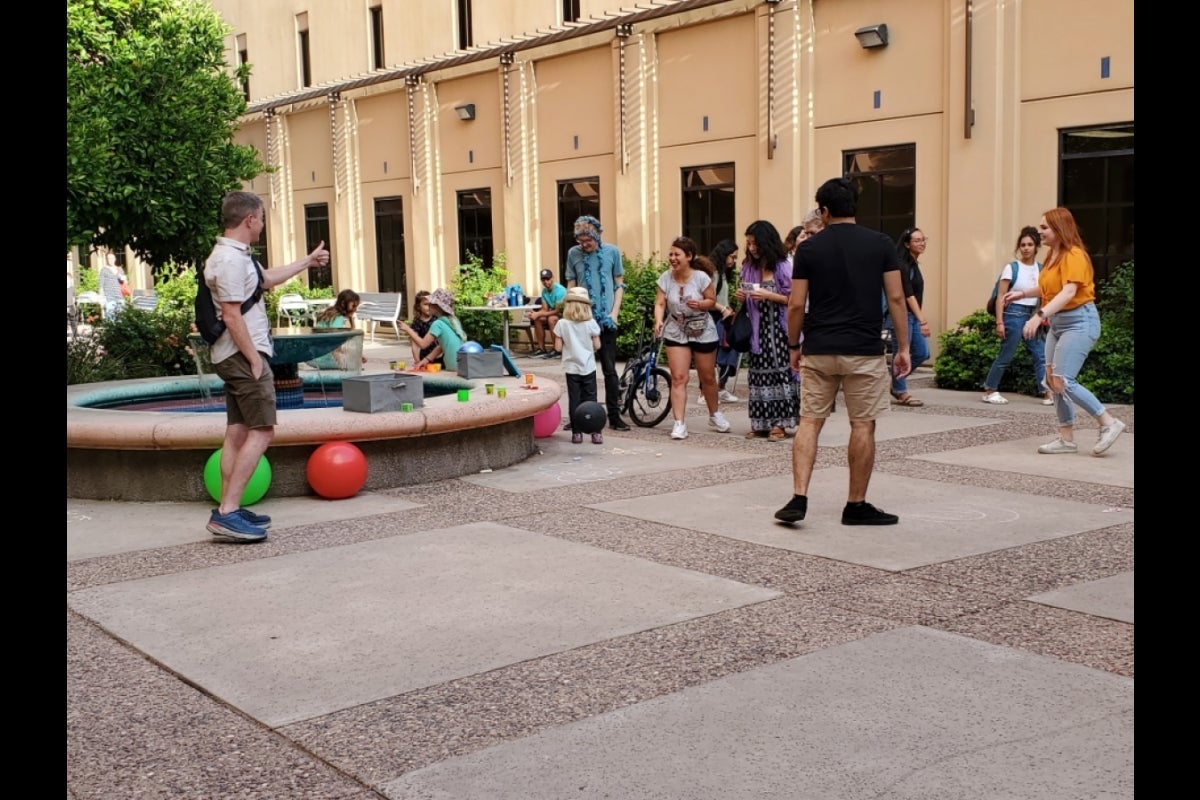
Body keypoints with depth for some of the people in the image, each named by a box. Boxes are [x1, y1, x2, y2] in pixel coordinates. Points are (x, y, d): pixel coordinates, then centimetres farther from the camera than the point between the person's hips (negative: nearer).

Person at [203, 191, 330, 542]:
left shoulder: (236, 255, 16)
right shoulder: (231, 259, -17)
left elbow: (268, 278, 34)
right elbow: (232, 316, -22)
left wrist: (307, 262, 42)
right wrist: (254, 360, -19)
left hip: (237, 356, 11)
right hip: (243, 355, -11)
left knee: (238, 431, 11)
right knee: (262, 431, -12)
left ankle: (227, 510, 15)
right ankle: (227, 513, -15)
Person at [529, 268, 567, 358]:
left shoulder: (560, 290, -21)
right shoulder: (544, 291, 4)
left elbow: (558, 311, -24)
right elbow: (545, 309, 2)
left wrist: (539, 314, -25)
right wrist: (536, 313, -21)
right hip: (554, 314, 8)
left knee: (551, 319, -33)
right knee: (537, 319, -11)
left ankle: (556, 349, -24)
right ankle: (541, 349, -7)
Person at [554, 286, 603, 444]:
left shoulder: (562, 324, -6)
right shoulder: (591, 323, -6)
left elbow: (558, 347, -5)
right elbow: (597, 345, -3)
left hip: (571, 368, 0)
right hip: (588, 367, 0)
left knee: (574, 400, 5)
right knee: (590, 400, 6)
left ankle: (576, 433, 5)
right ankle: (596, 433, 4)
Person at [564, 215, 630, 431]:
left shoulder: (612, 251, 0)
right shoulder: (573, 254, 1)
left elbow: (619, 284, 6)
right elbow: (571, 286, 7)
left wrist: (614, 312, -4)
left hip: (606, 319, -1)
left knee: (610, 369, 1)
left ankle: (614, 416, 6)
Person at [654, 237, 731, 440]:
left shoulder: (701, 277, -14)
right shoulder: (665, 278, -8)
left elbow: (712, 301, -7)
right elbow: (660, 303, -12)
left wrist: (700, 304, -28)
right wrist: (659, 321, -31)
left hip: (702, 331, -1)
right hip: (676, 332, 1)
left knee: (707, 377, 12)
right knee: (678, 378, -8)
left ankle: (714, 415, 36)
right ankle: (679, 423, -7)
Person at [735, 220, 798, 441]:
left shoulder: (782, 266, -6)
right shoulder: (749, 267, 11)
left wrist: (768, 295, -17)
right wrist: (742, 297, -1)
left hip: (777, 328, -5)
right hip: (757, 328, 5)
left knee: (778, 371, -6)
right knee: (759, 373, 4)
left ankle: (778, 424, -2)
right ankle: (760, 423, 9)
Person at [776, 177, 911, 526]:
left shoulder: (809, 248, 0)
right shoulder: (880, 244, 0)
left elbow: (796, 305, -1)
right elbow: (896, 298, -3)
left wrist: (793, 346, 11)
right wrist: (903, 347, 4)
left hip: (818, 350, 1)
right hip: (864, 351, -1)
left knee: (809, 422, 8)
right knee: (863, 426, 7)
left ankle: (799, 499, -1)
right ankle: (856, 506, 13)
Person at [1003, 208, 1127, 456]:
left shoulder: (1073, 255, -16)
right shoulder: (1053, 255, 10)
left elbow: (1068, 292, -28)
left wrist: (1039, 315, -36)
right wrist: (1022, 293, 19)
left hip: (1079, 321, -9)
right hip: (1057, 322, 9)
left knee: (1063, 381, -16)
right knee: (1053, 380, 6)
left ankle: (1109, 423, -4)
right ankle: (1067, 438, 13)